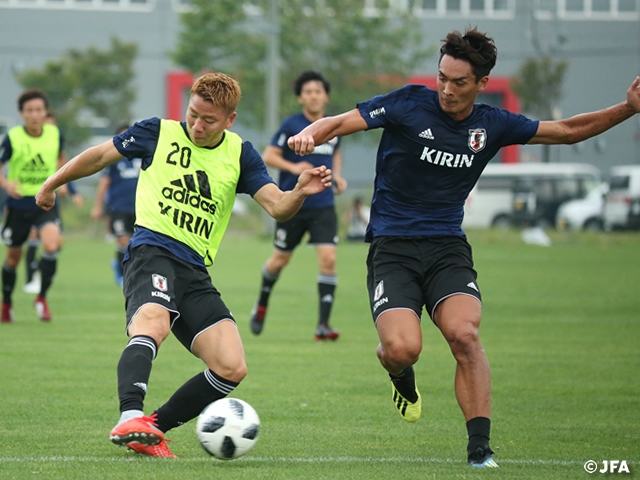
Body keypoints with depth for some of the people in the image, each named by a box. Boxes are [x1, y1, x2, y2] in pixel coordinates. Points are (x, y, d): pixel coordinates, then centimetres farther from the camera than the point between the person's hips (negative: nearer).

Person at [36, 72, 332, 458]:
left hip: (196, 271, 4)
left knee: (232, 368, -10)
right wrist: (53, 183, 28)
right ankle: (130, 418, -55)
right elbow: (101, 155, 20)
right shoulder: (160, 133, 8)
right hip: (153, 250, -4)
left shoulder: (240, 154, 13)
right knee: (154, 323, -37)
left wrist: (300, 192, -20)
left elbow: (277, 207, 2)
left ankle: (154, 427, 2)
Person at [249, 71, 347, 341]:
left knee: (328, 258, -14)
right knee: (280, 259, 11)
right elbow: (268, 156, -6)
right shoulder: (291, 126, -7)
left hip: (323, 206, 2)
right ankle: (261, 305, 40)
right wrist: (293, 167, -22)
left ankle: (323, 324, -12)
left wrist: (337, 176, 8)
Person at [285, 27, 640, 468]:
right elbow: (341, 123, -6)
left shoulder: (492, 125, 5)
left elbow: (568, 131, 16)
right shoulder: (410, 104, -5)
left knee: (464, 333, -26)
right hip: (392, 247, -2)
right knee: (402, 348, -22)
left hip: (448, 248, 2)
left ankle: (480, 449, -19)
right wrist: (309, 135, -29)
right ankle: (401, 375, 18)